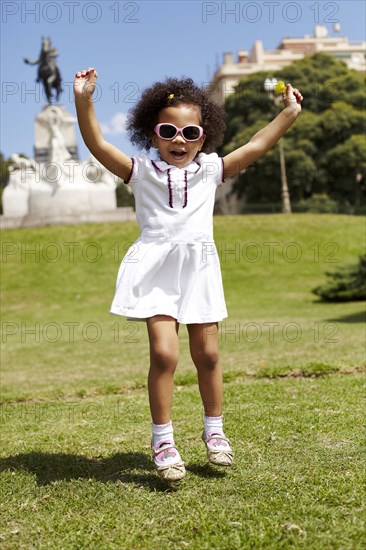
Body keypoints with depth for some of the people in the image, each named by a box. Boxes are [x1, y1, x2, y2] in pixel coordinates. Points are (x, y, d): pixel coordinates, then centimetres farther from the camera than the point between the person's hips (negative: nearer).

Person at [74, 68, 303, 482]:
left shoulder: (210, 169, 9)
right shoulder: (142, 171, 3)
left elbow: (257, 146, 9)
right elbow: (97, 144, -4)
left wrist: (289, 113, 8)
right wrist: (83, 101, -15)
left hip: (198, 269, 3)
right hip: (155, 270, -2)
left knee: (207, 354, 9)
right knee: (164, 353, -14)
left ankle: (214, 431, 27)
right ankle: (162, 440, 0)